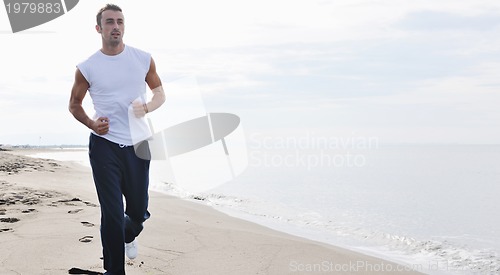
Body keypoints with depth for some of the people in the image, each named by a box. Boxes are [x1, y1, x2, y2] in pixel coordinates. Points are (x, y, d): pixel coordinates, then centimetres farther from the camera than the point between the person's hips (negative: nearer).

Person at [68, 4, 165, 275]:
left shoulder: (143, 59, 0)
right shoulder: (87, 68, -4)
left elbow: (160, 92, 12)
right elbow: (74, 104, 9)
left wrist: (148, 106, -11)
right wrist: (91, 123, -11)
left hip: (138, 145, 2)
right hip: (104, 145, -2)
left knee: (139, 211, 13)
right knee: (112, 213, -5)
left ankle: (129, 236, 49)